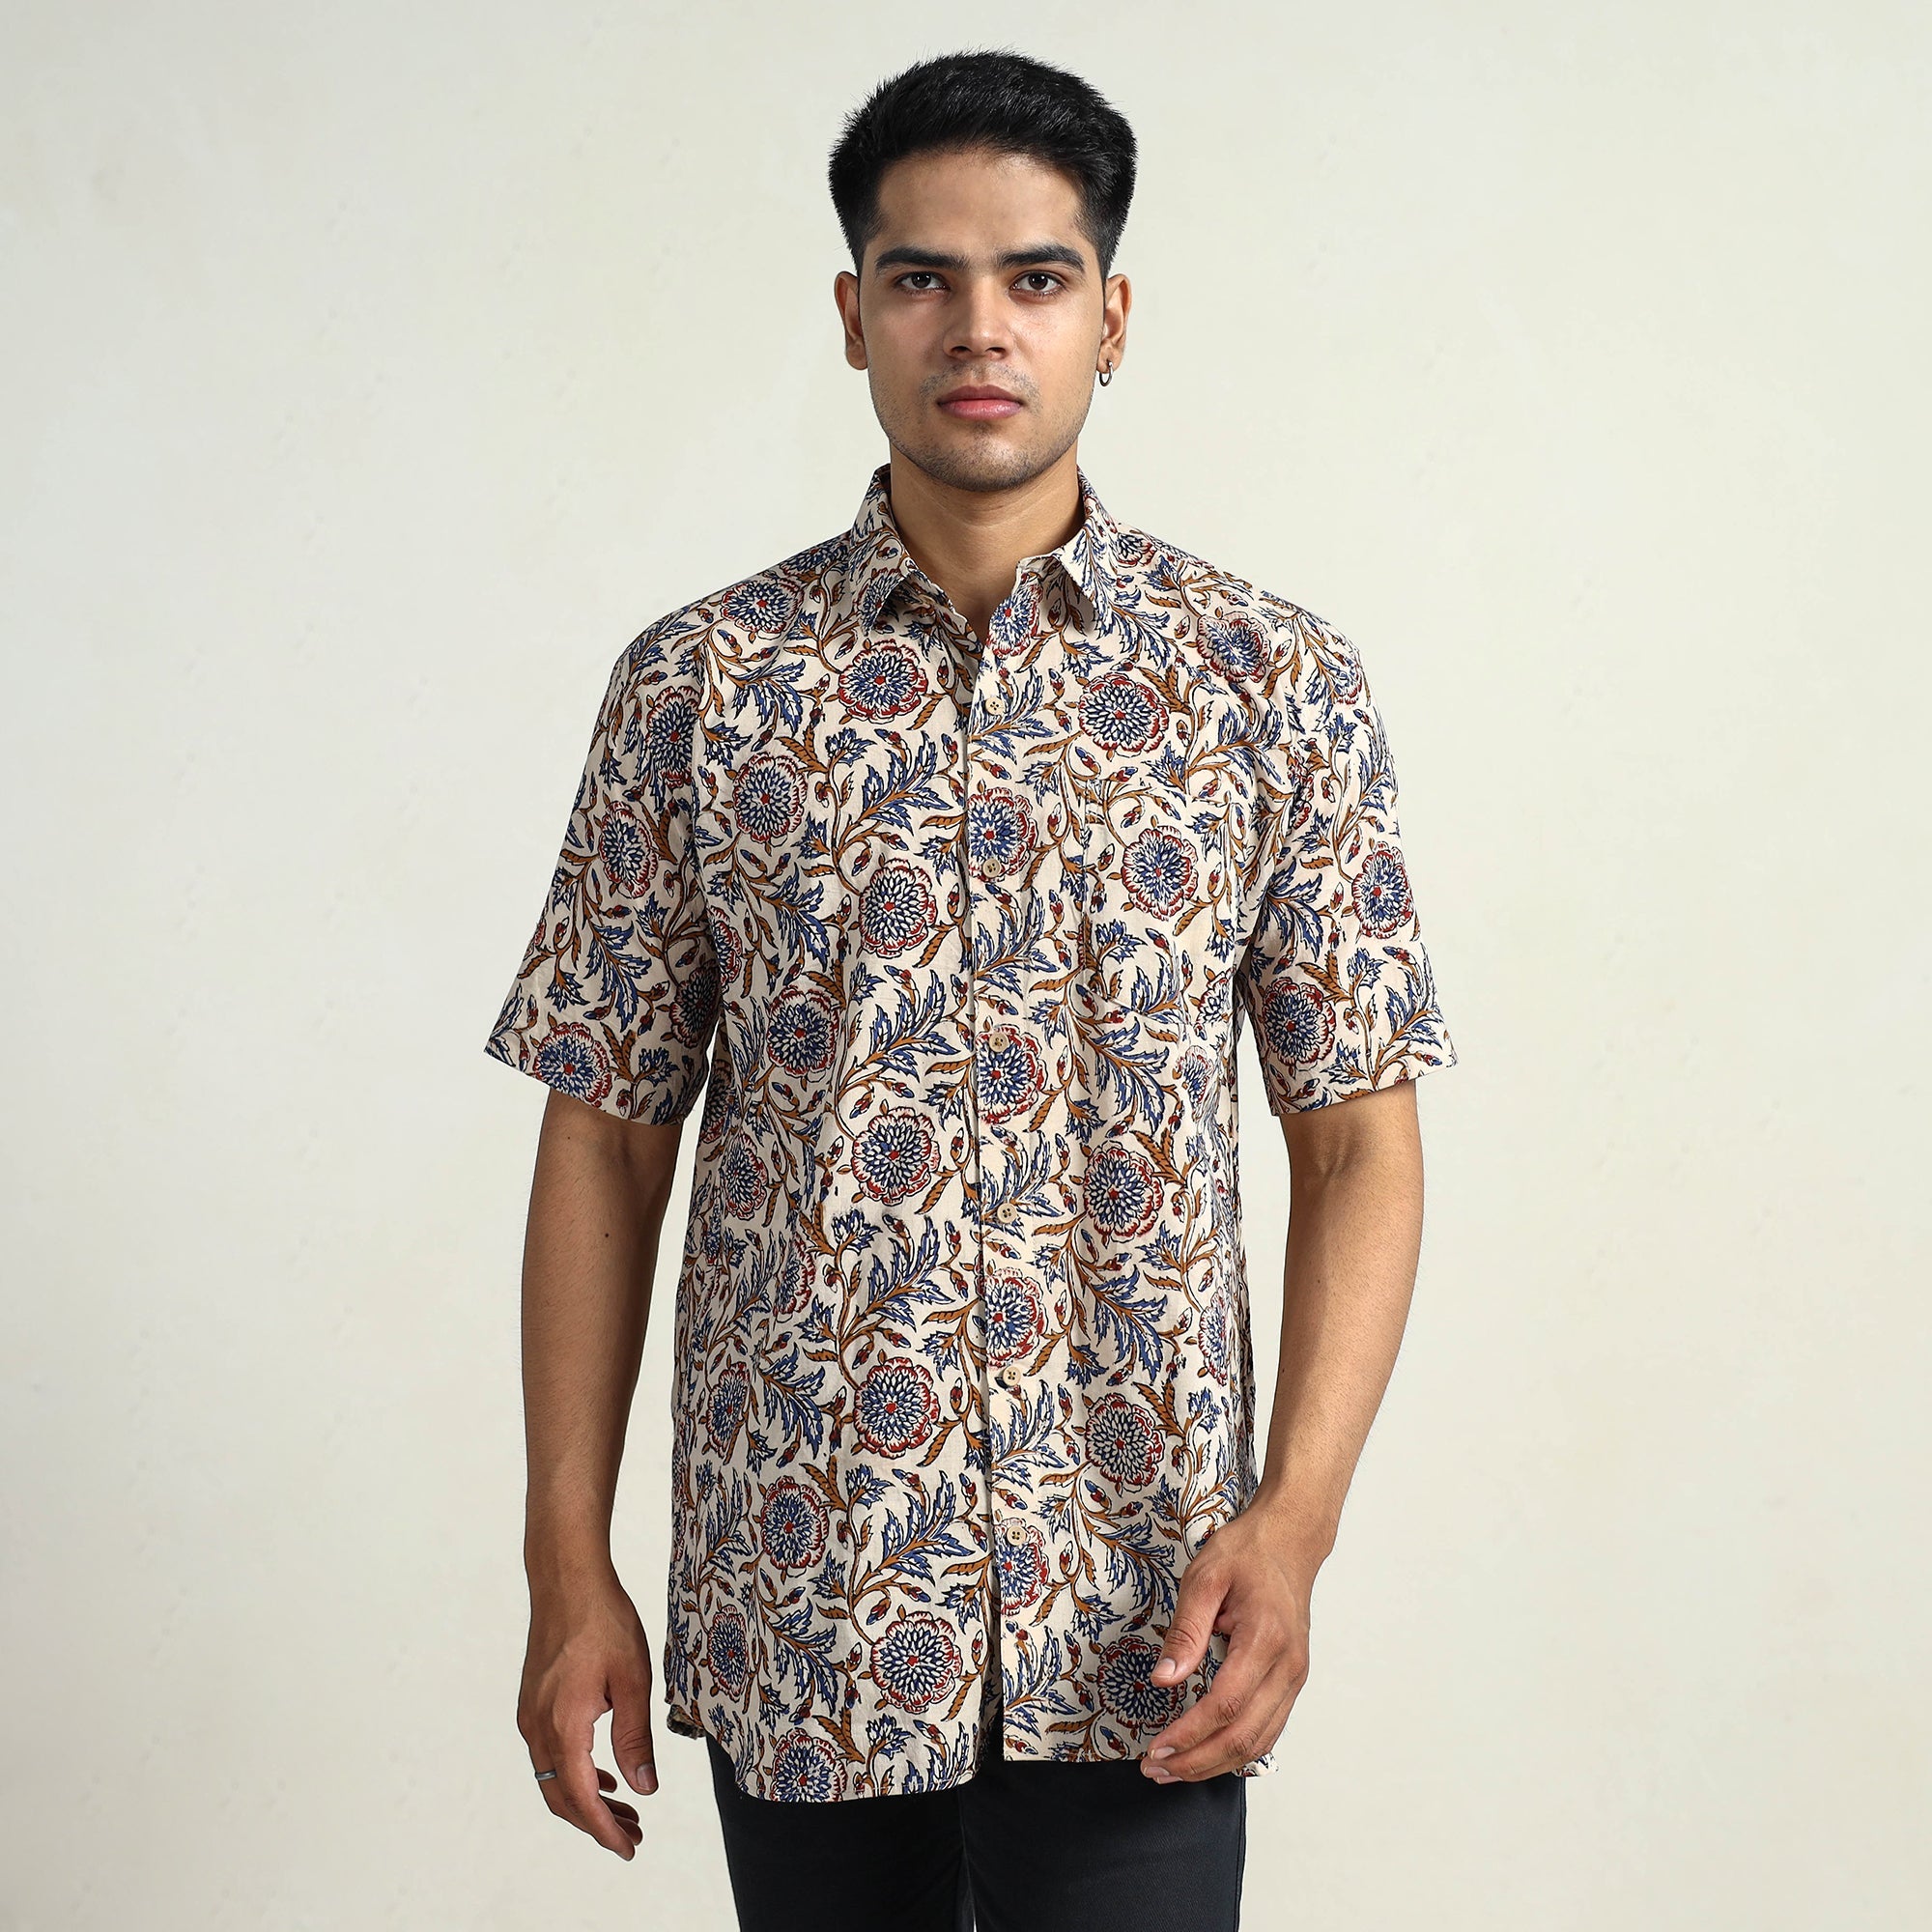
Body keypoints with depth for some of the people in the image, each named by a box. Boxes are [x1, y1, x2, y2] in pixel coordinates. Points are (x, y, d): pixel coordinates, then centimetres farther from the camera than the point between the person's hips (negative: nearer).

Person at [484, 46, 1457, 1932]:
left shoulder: (1274, 682, 0)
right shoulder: (697, 685, 1)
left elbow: (1358, 1137, 0)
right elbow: (607, 1136, 3)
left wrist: (1295, 1517, -12)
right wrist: (570, 1564, 0)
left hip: (1133, 1621, -1)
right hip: (797, 1605, 1)